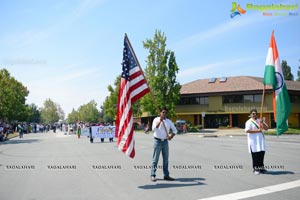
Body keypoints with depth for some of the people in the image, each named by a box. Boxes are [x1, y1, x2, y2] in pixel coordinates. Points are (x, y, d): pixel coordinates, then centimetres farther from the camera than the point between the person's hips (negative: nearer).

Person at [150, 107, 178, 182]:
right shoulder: (156, 120, -3)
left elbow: (175, 130, 12)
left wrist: (171, 136, -5)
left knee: (166, 159, 9)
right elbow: (154, 129, -18)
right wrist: (160, 121, -23)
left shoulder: (169, 121, 7)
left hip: (165, 141, 4)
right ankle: (153, 175, 6)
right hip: (158, 141, -4)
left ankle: (166, 175, 18)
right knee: (155, 159, -1)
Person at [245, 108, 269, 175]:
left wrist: (262, 123, -9)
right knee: (255, 155, -4)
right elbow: (247, 130, -17)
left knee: (262, 153, 4)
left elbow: (266, 128, 9)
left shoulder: (260, 121, 15)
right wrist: (257, 131, -19)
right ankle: (255, 168, 5)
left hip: (260, 140, 6)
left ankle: (261, 167, 17)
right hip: (253, 140, -5)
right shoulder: (249, 122, -4)